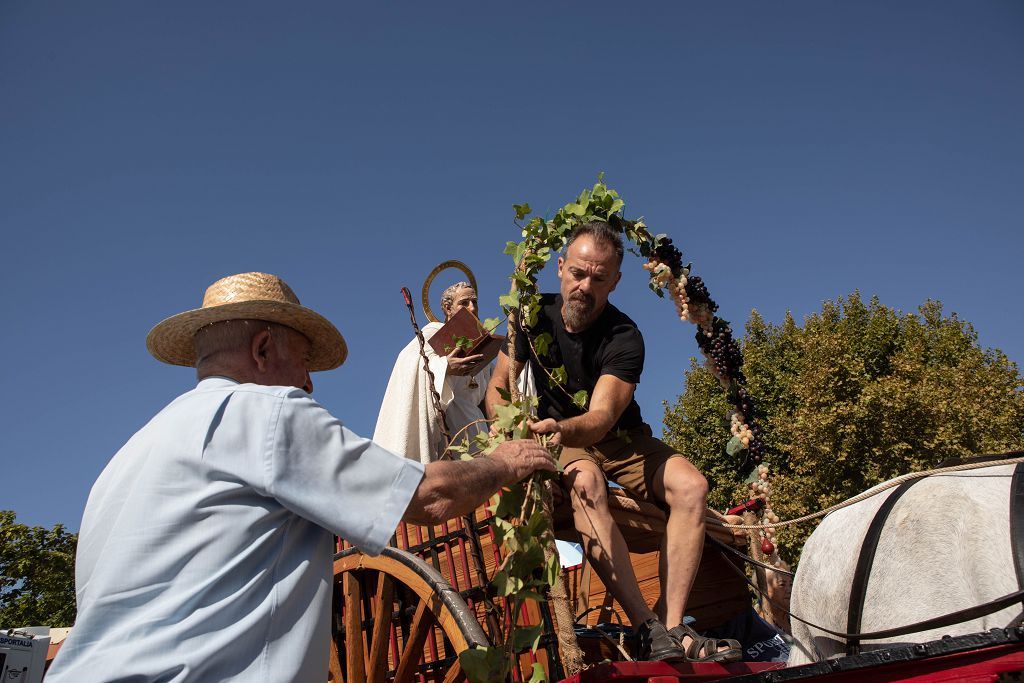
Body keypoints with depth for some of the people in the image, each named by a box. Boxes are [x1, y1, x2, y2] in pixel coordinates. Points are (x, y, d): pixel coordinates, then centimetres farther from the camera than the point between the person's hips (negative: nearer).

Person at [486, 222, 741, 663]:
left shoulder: (625, 338, -17)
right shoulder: (536, 316, -5)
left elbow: (600, 418, -31)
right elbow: (497, 390, -3)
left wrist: (561, 428, -54)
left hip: (622, 441, 1)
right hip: (560, 445, 0)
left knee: (691, 485, -26)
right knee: (585, 482, -36)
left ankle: (670, 629, -29)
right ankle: (649, 631, -41)